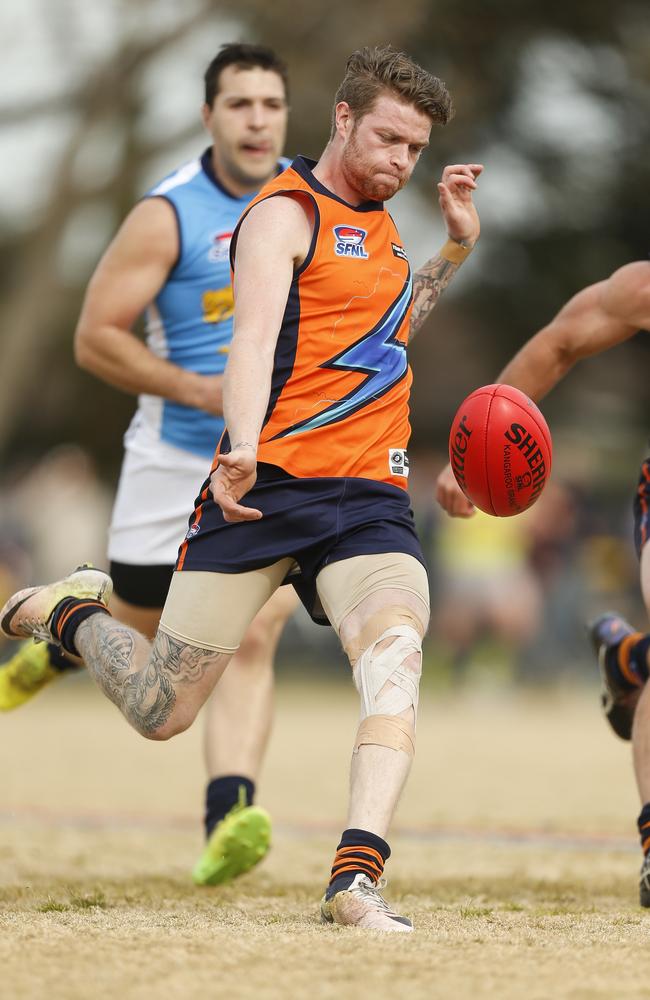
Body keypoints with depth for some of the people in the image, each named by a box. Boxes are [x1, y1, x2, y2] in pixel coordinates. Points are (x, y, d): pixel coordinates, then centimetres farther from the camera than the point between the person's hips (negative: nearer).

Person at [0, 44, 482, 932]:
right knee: (162, 713, 3)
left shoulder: (377, 224, 19)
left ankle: (356, 881, -35)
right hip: (264, 488, -5)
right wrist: (242, 448, -40)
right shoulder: (285, 214, -6)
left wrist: (456, 247, 25)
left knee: (395, 649, -26)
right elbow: (254, 336, -23)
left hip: (369, 499, 5)